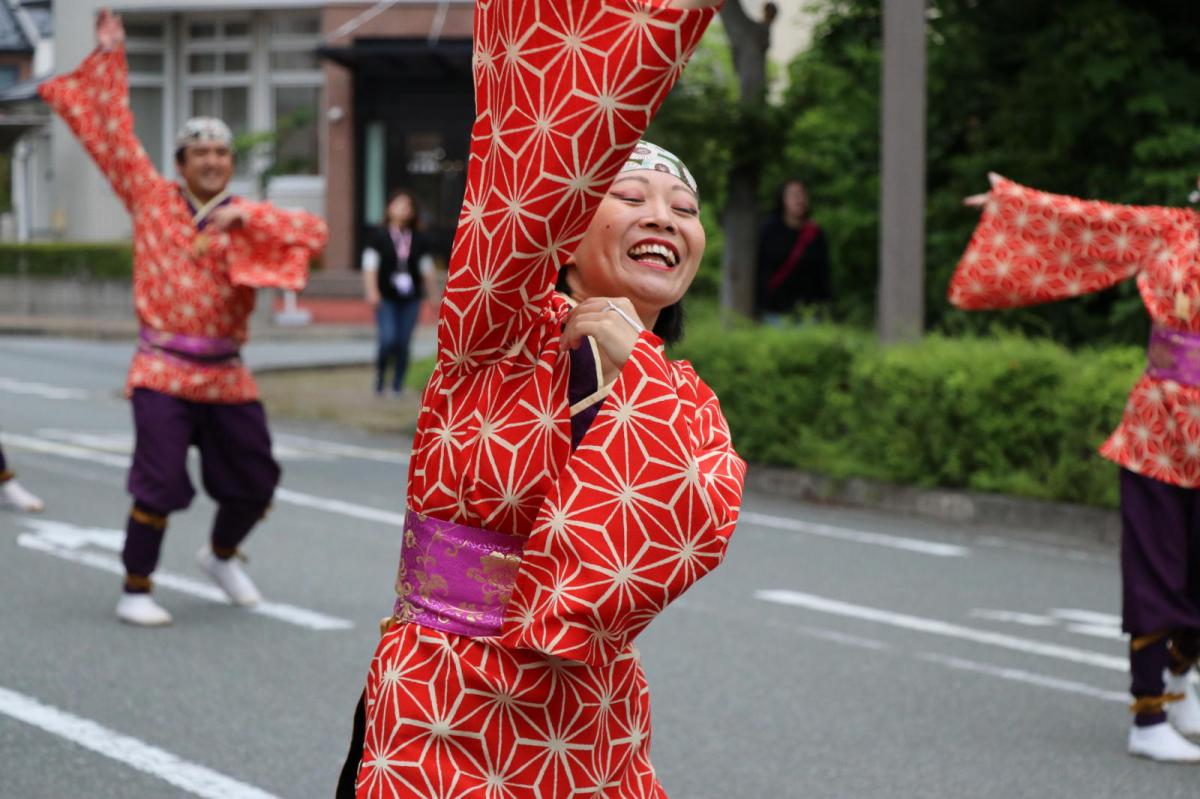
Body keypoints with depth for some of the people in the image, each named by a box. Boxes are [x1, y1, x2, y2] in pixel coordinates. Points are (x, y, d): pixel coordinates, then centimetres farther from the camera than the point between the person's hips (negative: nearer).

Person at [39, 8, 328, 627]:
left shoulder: (247, 218, 4)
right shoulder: (151, 197, 2)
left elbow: (314, 232, -11)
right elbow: (113, 134, 2)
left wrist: (244, 216, -20)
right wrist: (110, 56, 0)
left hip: (226, 374, 3)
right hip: (163, 370, -3)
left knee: (255, 481, 12)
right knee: (160, 482, -10)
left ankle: (221, 556, 40)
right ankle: (135, 591, 4)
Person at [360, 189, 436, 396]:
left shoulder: (418, 240, 8)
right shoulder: (378, 236, -1)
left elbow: (426, 269, 14)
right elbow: (370, 265, -5)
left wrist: (430, 294, 13)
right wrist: (372, 291, -16)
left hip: (410, 299, 3)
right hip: (386, 298, -3)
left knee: (404, 343, 1)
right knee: (388, 339, -16)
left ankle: (397, 385, 13)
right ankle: (380, 374, 11)